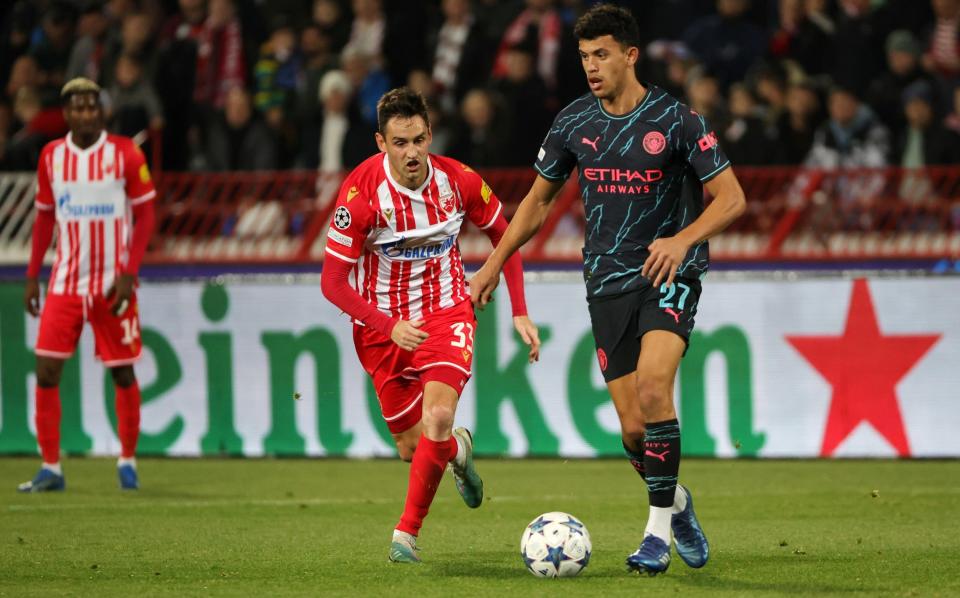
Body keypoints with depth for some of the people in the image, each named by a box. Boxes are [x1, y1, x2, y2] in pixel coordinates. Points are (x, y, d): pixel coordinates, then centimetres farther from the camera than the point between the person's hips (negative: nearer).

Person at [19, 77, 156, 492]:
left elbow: (145, 216, -3)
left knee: (122, 372, 4)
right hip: (65, 283, 3)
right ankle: (51, 468, 0)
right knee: (46, 371, -6)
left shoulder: (125, 154, -6)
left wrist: (128, 275, -12)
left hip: (112, 284, -3)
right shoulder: (51, 157, 5)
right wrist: (32, 276, 8)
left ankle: (127, 462, 19)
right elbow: (44, 218, 14)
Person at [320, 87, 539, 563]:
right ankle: (458, 450, 44)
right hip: (383, 324, 0)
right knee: (411, 446, 6)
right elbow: (332, 282, -16)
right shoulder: (361, 193, -21)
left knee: (439, 415, -24)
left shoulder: (458, 181, -13)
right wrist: (389, 327, -28)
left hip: (446, 313, 1)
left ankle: (407, 532, -11)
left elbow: (501, 235, 7)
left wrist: (520, 313, 1)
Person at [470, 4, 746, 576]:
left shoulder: (675, 119, -7)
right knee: (633, 427, -2)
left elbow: (731, 197, -7)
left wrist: (683, 239, -24)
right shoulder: (573, 122, 5)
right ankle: (677, 504, 28)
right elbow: (539, 200, 19)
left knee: (652, 384, -27)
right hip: (608, 280, 4)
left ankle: (659, 530, -19)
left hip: (669, 273, -4)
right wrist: (493, 265, 16)